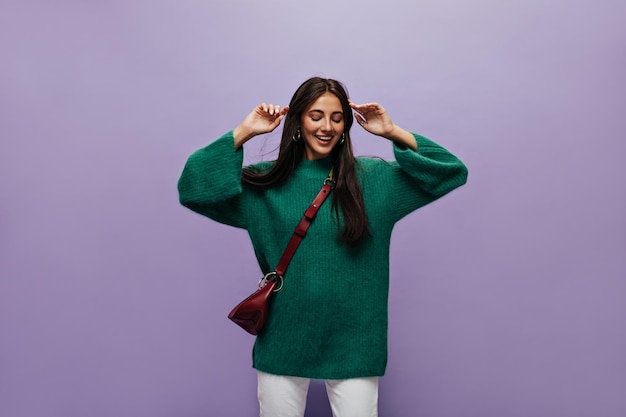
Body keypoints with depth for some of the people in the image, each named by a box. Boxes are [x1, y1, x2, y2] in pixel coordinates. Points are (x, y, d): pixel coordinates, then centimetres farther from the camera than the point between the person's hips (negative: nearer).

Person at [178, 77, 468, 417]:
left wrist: (393, 133, -7)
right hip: (283, 343, 0)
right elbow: (193, 189, -8)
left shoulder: (374, 179, 1)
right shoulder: (265, 184, 0)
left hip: (353, 343, 0)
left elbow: (452, 171, 0)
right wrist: (243, 132, -10)